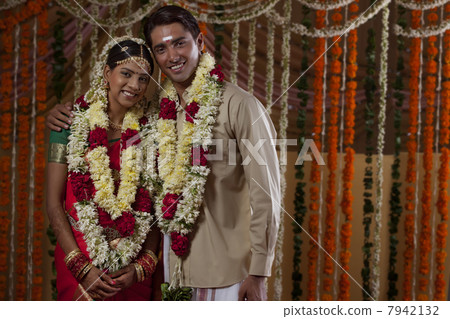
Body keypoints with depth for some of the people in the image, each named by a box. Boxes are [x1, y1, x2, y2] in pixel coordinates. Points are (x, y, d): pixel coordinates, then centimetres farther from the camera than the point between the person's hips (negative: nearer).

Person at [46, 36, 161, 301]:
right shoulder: (73, 122, -5)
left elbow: (157, 207, 3)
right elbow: (54, 202, -5)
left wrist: (143, 265, -8)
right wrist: (81, 267, -11)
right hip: (78, 261, -1)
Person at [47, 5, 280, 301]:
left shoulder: (240, 105, -11)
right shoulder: (156, 107, 5)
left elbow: (265, 195, -11)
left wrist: (258, 274, -12)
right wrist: (65, 113, 5)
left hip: (227, 267, -5)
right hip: (176, 263, 5)